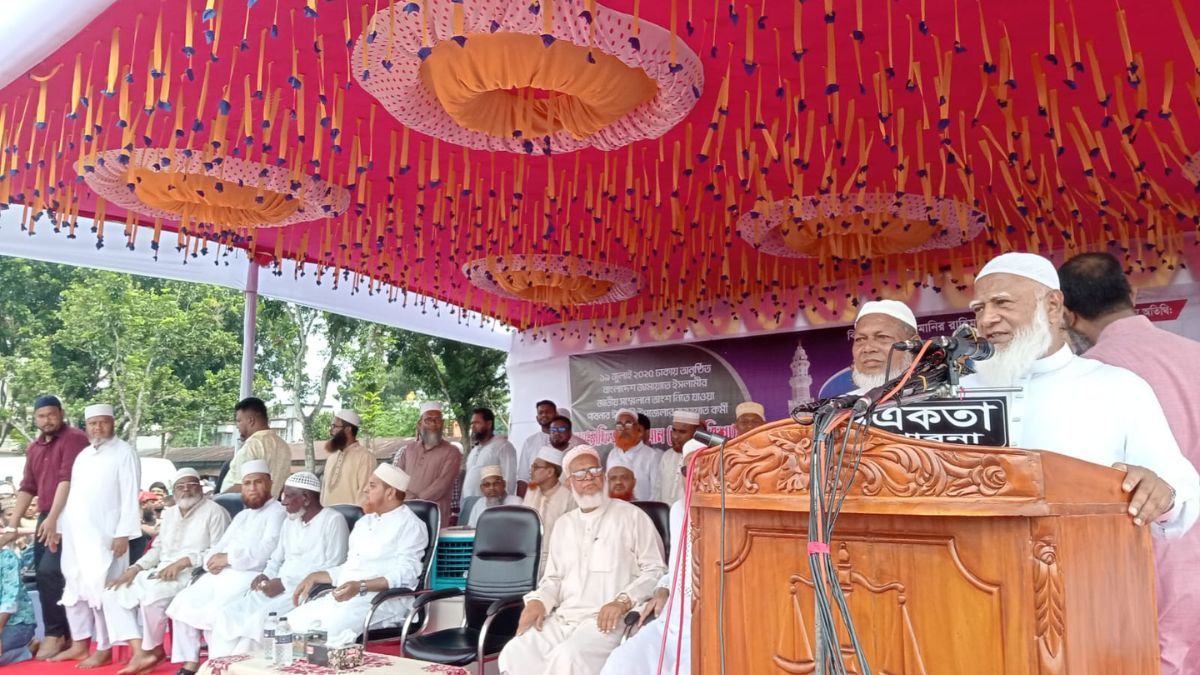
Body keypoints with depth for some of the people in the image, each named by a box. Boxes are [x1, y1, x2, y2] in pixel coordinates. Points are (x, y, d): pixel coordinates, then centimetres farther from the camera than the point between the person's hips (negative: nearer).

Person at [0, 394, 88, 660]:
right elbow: (27, 488, 16)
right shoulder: (34, 448, 16)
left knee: (49, 572, -15)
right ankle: (63, 633, 16)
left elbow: (68, 480, -17)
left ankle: (56, 634, -4)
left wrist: (53, 518, -22)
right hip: (45, 517, 8)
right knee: (43, 575, 7)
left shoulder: (74, 438, -9)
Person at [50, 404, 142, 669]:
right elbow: (73, 494, 19)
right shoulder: (83, 455, 18)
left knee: (100, 591, -6)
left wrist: (123, 533, -17)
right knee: (74, 589, 13)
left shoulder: (124, 453, -6)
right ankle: (79, 644, 24)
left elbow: (130, 497, -12)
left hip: (103, 535, -7)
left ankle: (104, 649, 4)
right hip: (76, 534, 8)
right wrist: (61, 527, 12)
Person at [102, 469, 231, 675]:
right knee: (113, 594, -4)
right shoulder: (169, 513, 20)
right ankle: (139, 652, -15)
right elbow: (158, 548, 21)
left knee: (152, 592, -33)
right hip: (162, 572, 9)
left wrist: (182, 562, -23)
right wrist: (134, 569, 4)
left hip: (192, 574, -9)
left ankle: (153, 649, -8)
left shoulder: (214, 512, -6)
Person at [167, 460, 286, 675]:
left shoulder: (278, 513, -4)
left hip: (249, 577, -9)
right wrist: (212, 560, -4)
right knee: (183, 603, -6)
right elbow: (220, 546, 19)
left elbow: (265, 551, -17)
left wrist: (229, 558, -15)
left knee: (213, 613, -27)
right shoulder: (241, 516, 25)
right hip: (220, 575, 9)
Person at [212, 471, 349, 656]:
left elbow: (333, 567, -14)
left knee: (260, 619, -28)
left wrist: (284, 583, -15)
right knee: (229, 614, -11)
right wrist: (266, 576, 2)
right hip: (278, 587, 8)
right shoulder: (289, 522, 20)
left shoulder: (333, 520, -6)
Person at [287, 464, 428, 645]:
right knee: (292, 621, -10)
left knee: (328, 628, -32)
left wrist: (361, 586, -24)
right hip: (342, 597, 9)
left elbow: (405, 574, -14)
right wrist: (315, 577, 16)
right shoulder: (364, 522, 23)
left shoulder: (410, 525, -4)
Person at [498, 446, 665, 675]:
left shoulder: (631, 516, 2)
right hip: (562, 618, 5)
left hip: (607, 620, -5)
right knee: (513, 655, -20)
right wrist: (538, 601, 3)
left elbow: (656, 571, -1)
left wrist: (623, 601, -16)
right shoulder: (563, 524, 21)